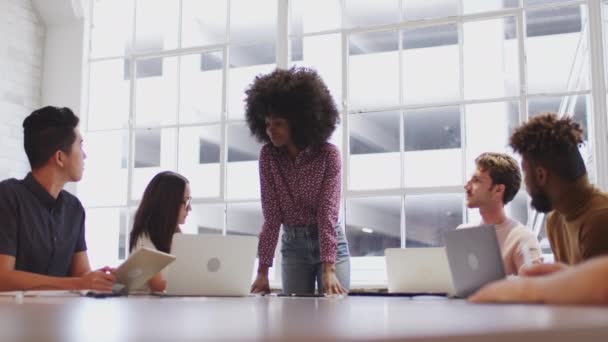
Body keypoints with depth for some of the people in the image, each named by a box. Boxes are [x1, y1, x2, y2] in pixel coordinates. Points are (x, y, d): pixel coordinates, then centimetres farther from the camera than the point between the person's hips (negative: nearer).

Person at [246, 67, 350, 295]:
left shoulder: (328, 154, -17)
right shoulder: (268, 155, -9)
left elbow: (328, 212, -22)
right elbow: (271, 215, -10)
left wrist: (329, 270, -32)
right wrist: (263, 270, -16)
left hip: (330, 243, -2)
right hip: (293, 245, 2)